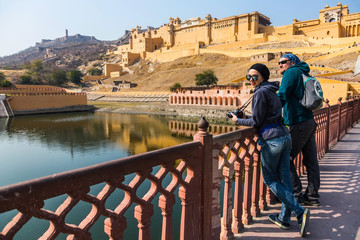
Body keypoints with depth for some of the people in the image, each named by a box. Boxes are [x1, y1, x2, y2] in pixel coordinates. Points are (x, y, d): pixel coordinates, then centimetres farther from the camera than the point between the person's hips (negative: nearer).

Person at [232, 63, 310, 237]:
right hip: (284, 136, 9)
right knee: (284, 178, 11)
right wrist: (246, 117, 20)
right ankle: (284, 219, 22)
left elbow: (257, 121, -12)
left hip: (272, 140, -9)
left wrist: (239, 121, 3)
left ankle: (300, 211, 1)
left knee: (269, 179, 6)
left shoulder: (261, 92, -11)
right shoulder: (272, 92, 17)